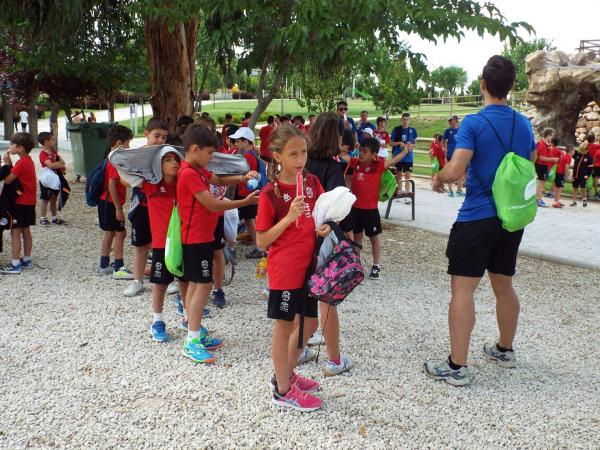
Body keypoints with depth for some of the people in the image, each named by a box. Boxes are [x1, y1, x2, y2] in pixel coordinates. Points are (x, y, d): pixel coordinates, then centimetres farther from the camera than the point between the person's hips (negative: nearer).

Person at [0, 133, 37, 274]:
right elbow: (16, 174, 7)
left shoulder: (22, 162, -19)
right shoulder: (28, 160, 10)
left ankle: (15, 265, -2)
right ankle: (27, 260, 22)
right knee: (25, 231, 15)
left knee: (15, 232, -5)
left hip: (21, 203, -9)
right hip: (28, 202, 9)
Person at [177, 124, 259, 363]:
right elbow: (212, 204, -22)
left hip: (201, 236, 10)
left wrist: (242, 178, 1)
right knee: (203, 285, -9)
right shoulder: (189, 174, -20)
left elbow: (219, 181, 20)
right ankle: (192, 343, -5)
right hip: (196, 238, -10)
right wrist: (246, 202, -18)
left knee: (195, 285, 13)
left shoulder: (198, 169, 11)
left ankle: (196, 334, 22)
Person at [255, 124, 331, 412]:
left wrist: (326, 226, -7)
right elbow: (261, 242, -12)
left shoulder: (312, 182, 3)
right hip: (284, 271, -6)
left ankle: (286, 374, 38)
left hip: (310, 266, 6)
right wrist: (289, 218, -23)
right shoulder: (270, 194, -13)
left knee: (309, 324, 16)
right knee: (284, 328, 7)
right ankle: (283, 390, 23)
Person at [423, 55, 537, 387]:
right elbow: (530, 166, 20)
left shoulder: (473, 123, -14)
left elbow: (454, 172, -21)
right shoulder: (524, 124, 7)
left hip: (477, 217, -7)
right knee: (503, 285, 19)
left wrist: (438, 179, -1)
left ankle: (457, 367, -2)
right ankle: (505, 350, 35)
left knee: (463, 288, -4)